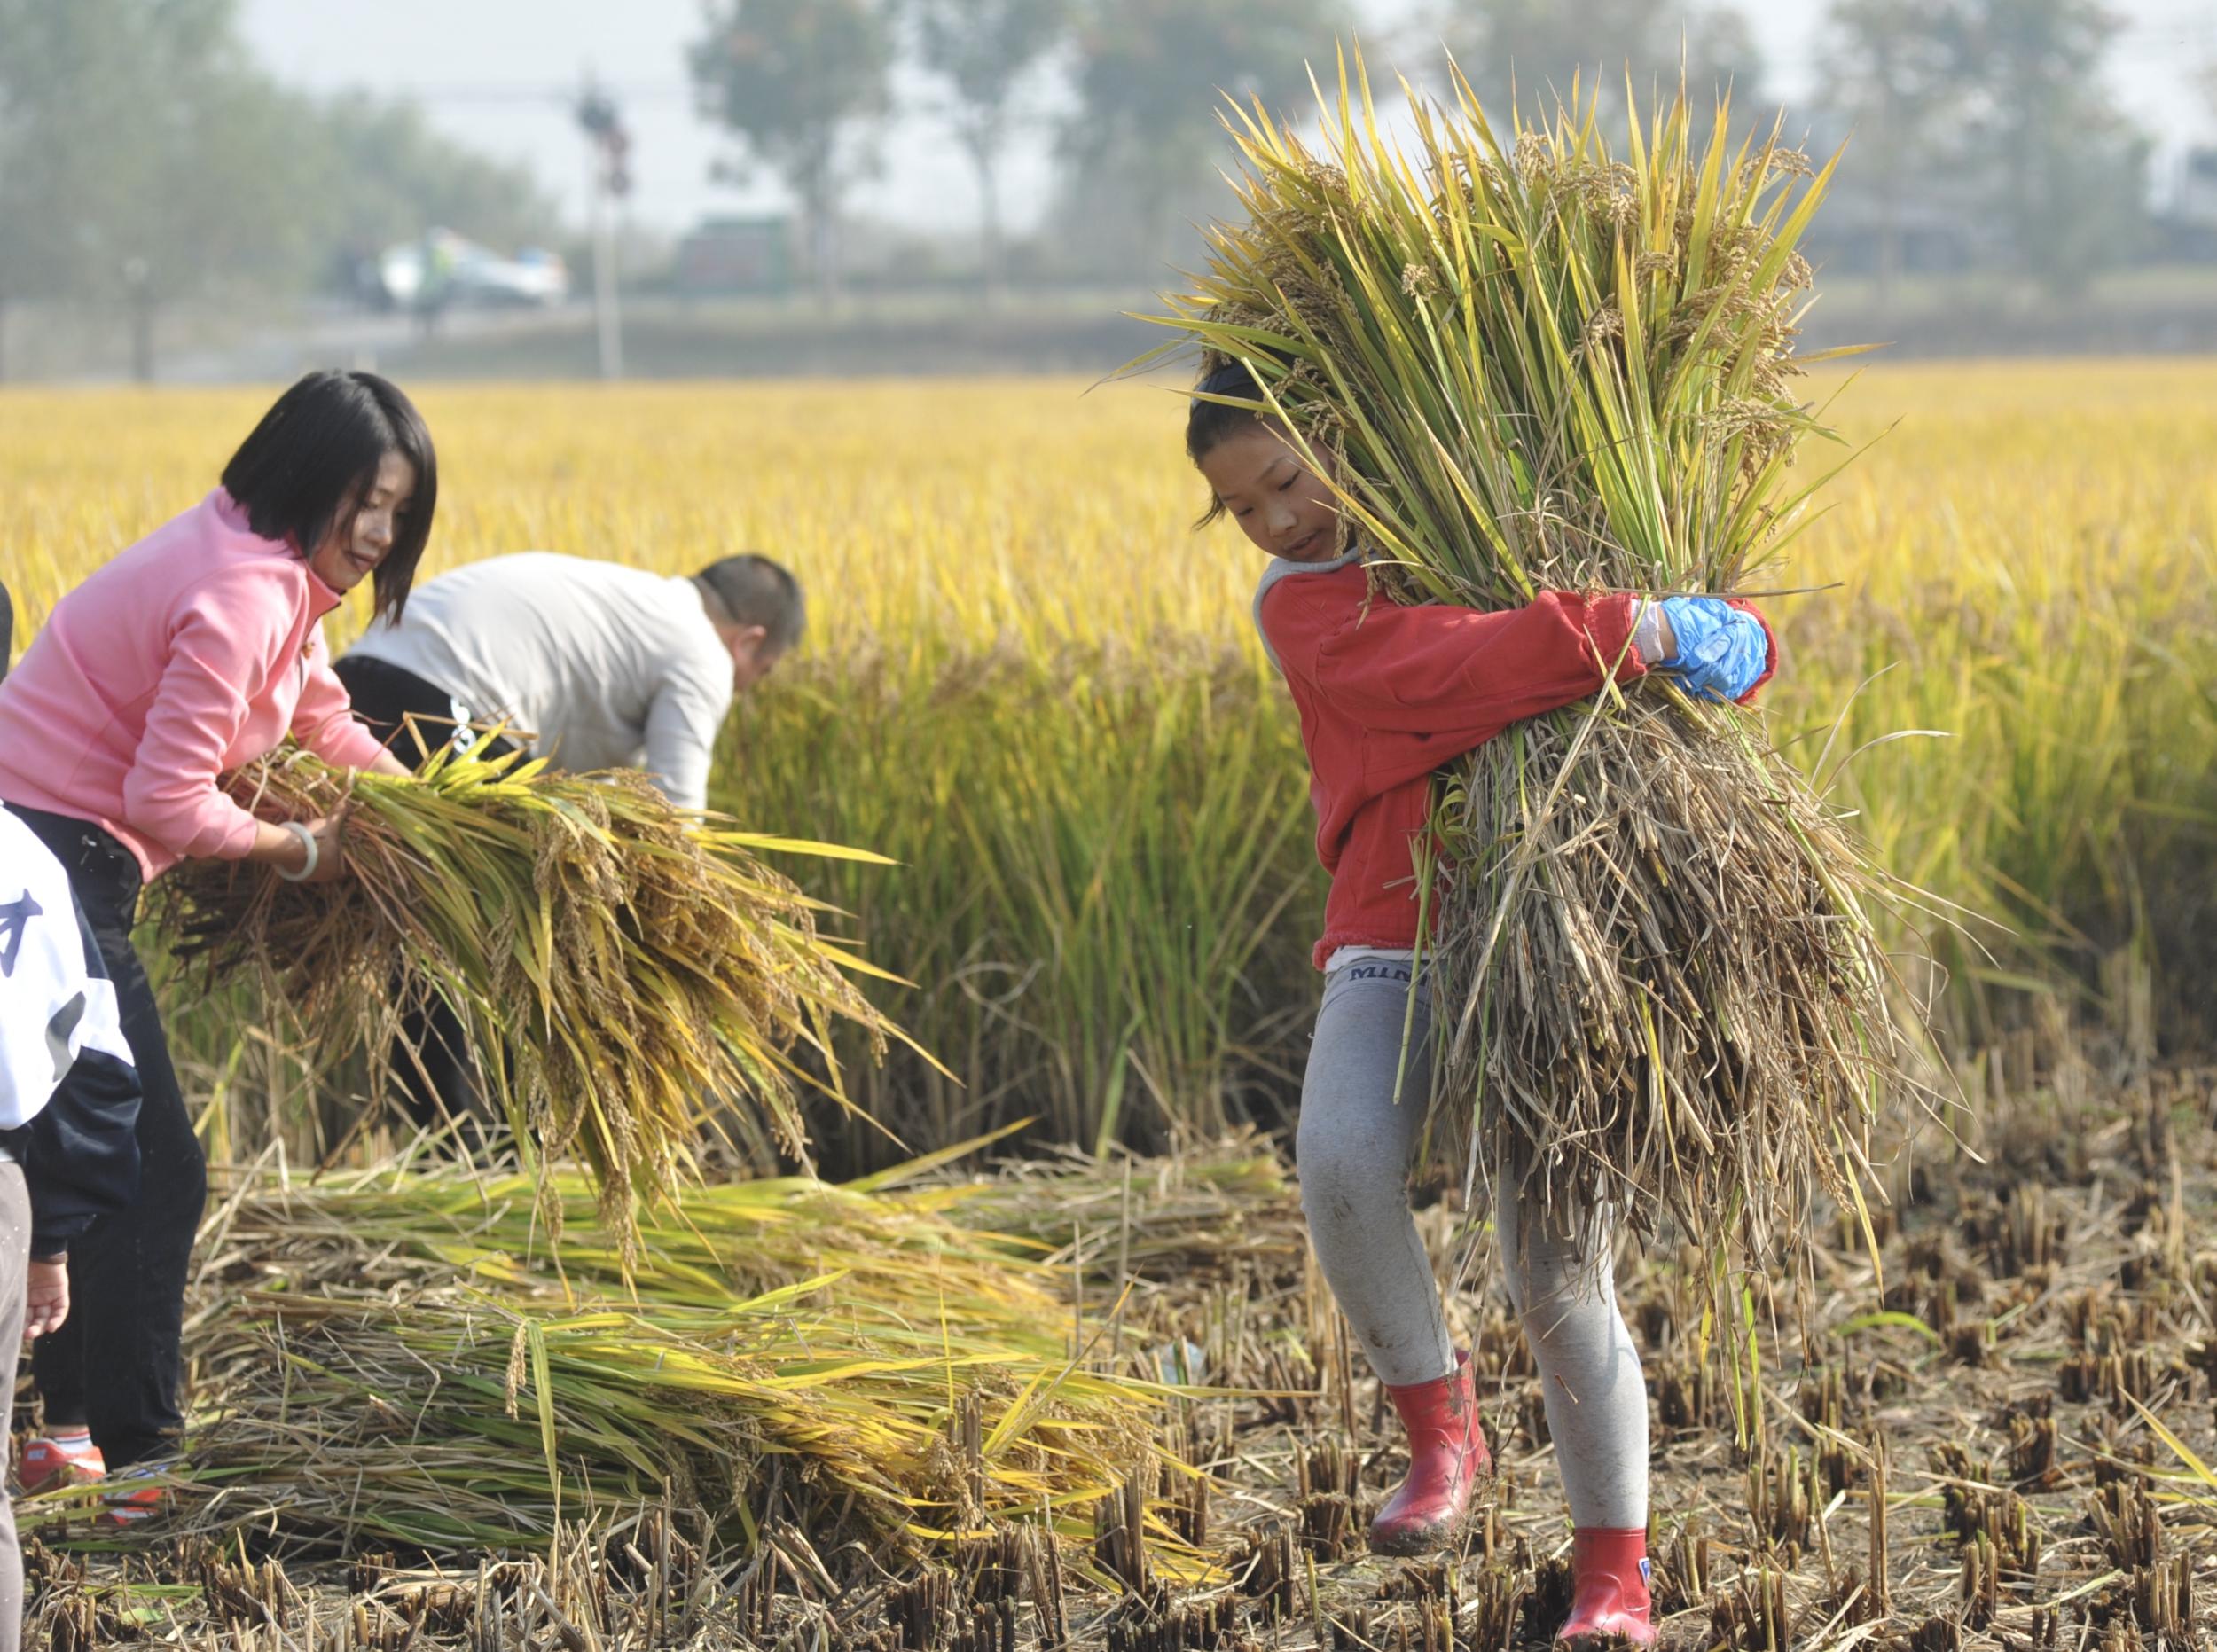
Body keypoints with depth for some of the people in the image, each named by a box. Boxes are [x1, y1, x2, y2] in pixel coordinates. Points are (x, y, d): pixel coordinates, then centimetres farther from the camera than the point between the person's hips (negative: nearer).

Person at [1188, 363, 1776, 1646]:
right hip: (1397, 947, 0)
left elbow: (1732, 644, 15)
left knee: (1557, 1262, -8)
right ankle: (1442, 1431, -6)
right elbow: (1444, 674, -21)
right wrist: (1614, 632, -31)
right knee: (1343, 1165, -28)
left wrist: (1725, 639, -9)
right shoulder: (1304, 612, 1)